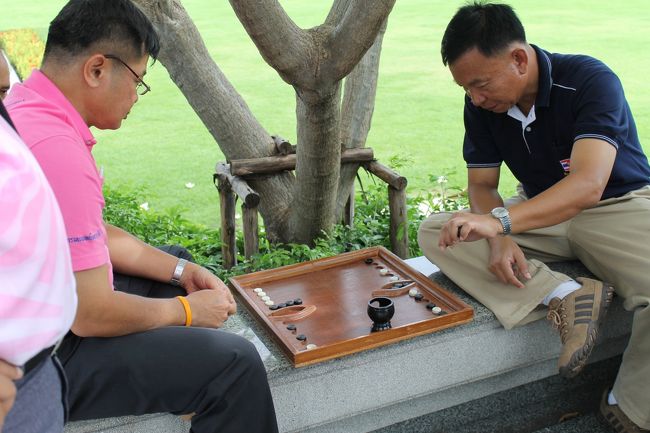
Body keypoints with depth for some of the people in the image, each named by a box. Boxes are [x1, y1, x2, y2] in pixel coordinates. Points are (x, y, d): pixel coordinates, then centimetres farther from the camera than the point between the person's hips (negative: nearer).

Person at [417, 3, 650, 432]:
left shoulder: (591, 81, -23)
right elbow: (482, 184, -2)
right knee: (434, 232, -15)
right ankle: (564, 297, -25)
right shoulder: (483, 104, -7)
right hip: (541, 212, 5)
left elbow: (588, 185, -35)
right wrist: (499, 240, -24)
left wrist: (499, 221, -49)